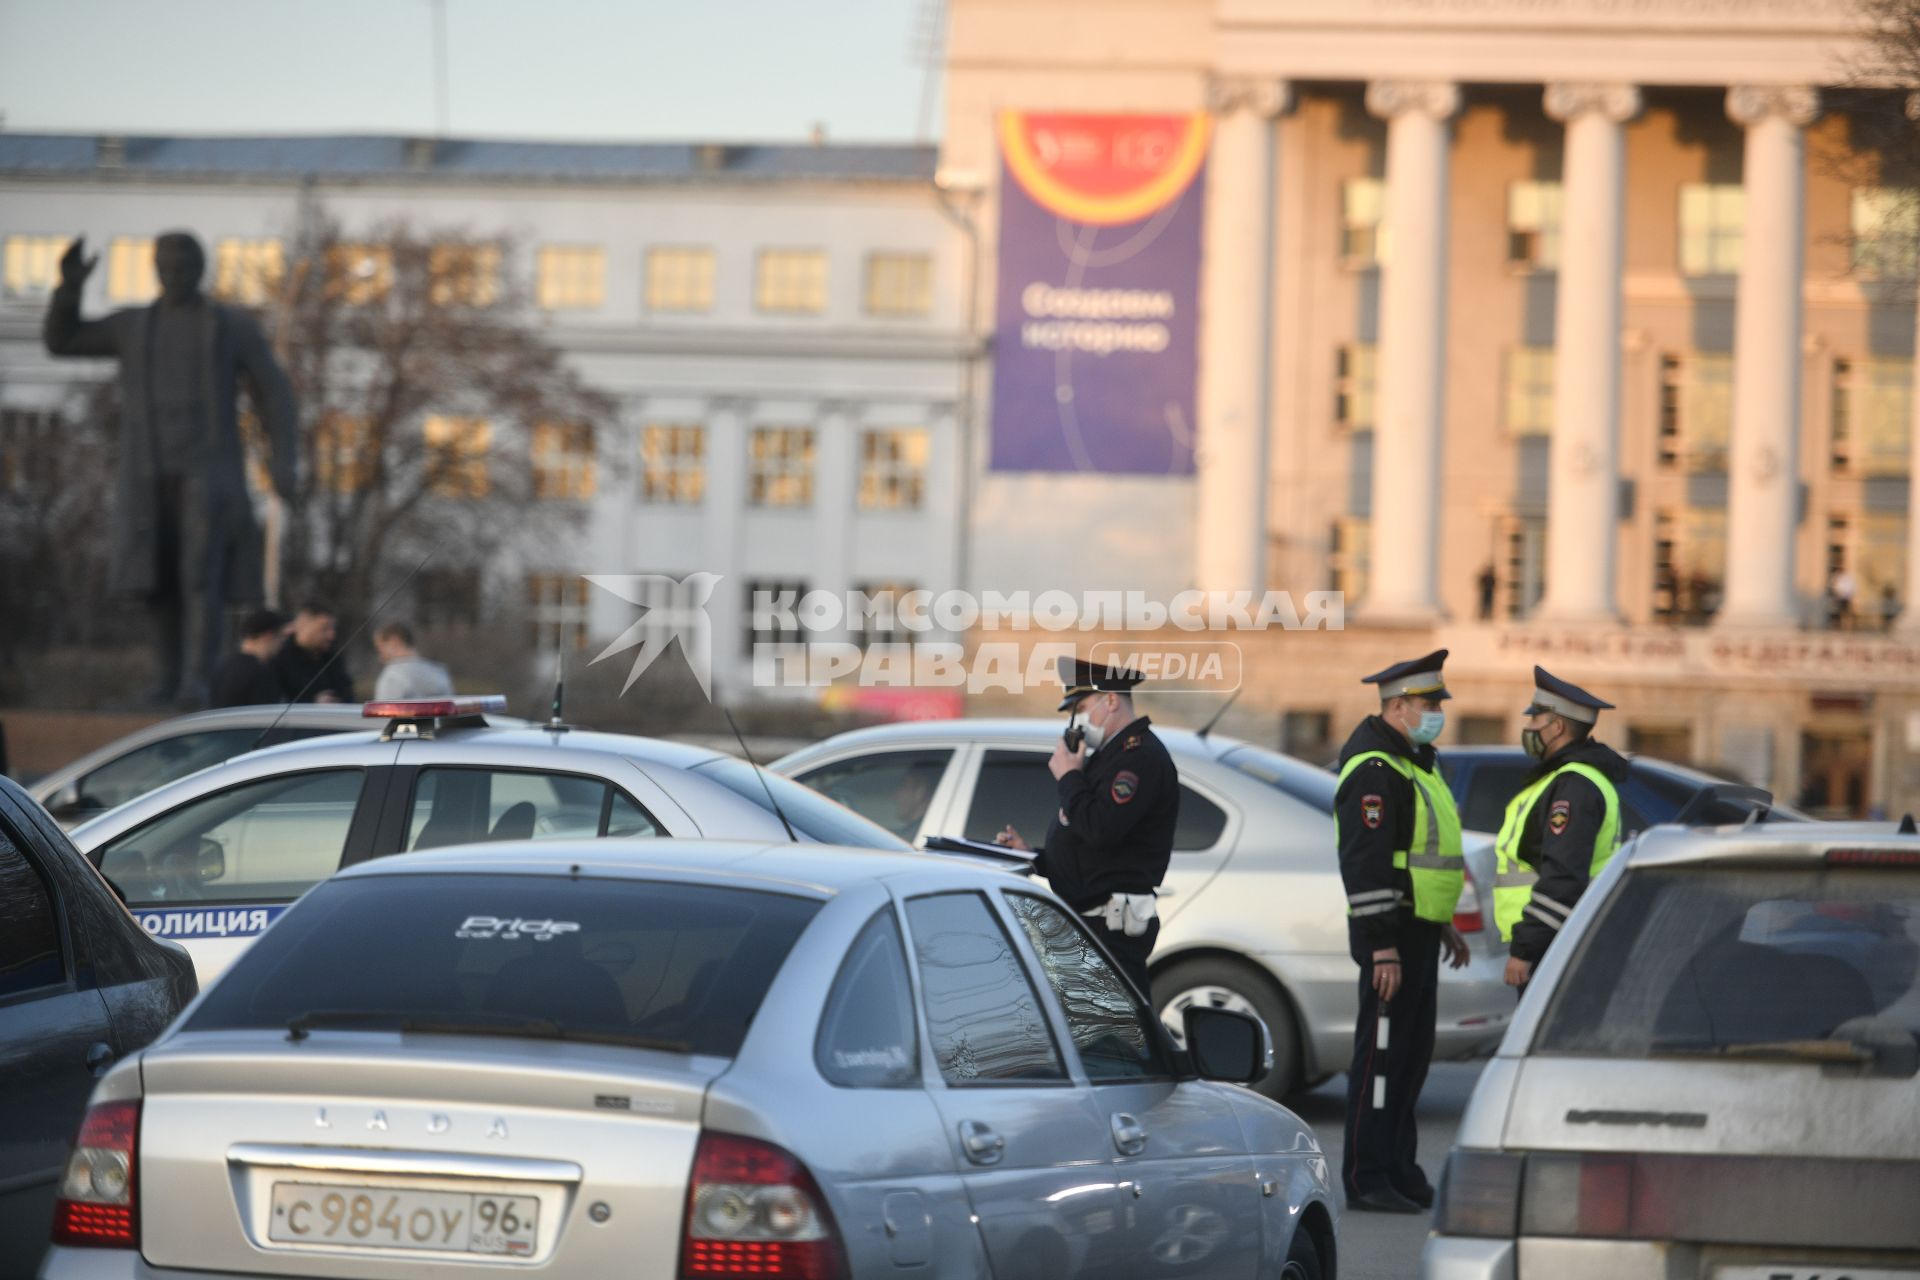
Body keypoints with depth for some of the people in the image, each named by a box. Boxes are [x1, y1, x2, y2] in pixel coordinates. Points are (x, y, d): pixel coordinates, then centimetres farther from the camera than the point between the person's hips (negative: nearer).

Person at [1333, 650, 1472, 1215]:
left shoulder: (1413, 763, 17)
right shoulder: (1374, 771, -16)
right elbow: (1365, 865, -22)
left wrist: (1444, 924, 27)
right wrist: (1383, 948, -26)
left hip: (1419, 932, 10)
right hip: (1392, 935, -10)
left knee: (1413, 1055, 14)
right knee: (1382, 1055, -8)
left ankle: (1399, 1169, 21)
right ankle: (1367, 1181, -5)